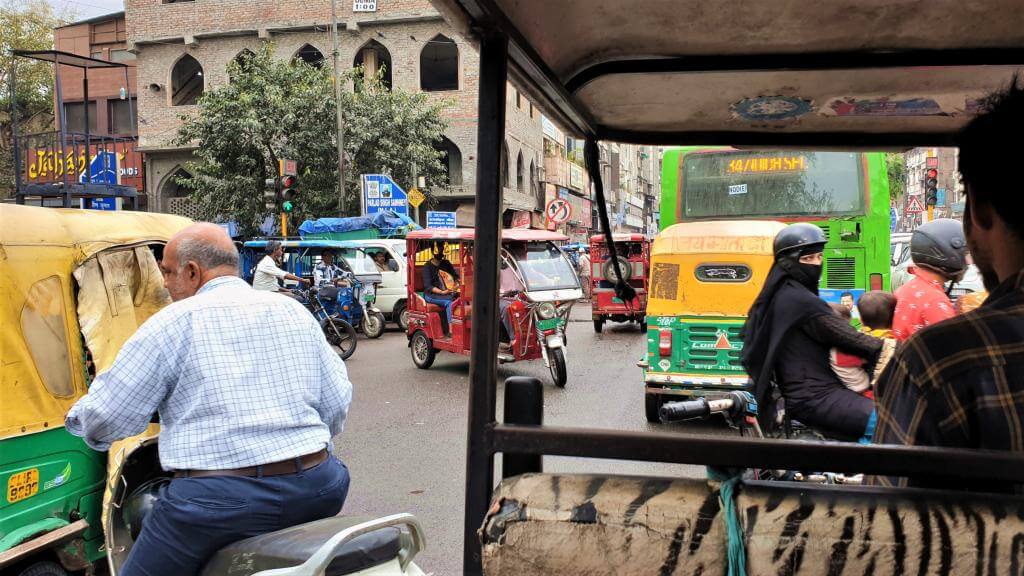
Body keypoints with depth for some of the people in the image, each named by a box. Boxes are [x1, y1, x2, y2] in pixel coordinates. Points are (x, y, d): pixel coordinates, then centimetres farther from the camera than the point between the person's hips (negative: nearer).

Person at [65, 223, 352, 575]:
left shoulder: (173, 322, -2)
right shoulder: (296, 312, 11)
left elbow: (105, 417, 1)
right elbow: (337, 403, 11)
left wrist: (78, 417, 24)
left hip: (219, 501, -4)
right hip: (314, 490, 5)